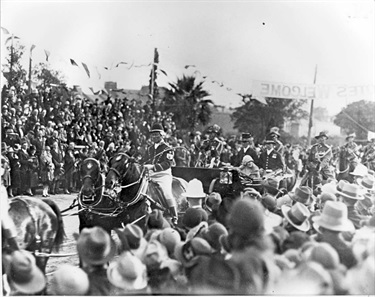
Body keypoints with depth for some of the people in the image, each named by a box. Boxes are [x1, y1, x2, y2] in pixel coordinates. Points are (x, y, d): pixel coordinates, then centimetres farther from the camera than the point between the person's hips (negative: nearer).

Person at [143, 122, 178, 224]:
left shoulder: (167, 149, -2)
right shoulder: (149, 148, 18)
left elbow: (167, 163, -15)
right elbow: (145, 161, 21)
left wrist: (153, 166, -25)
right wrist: (145, 167, -2)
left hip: (163, 175, -6)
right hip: (151, 176, 6)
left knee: (167, 194, -20)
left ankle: (174, 217, -9)